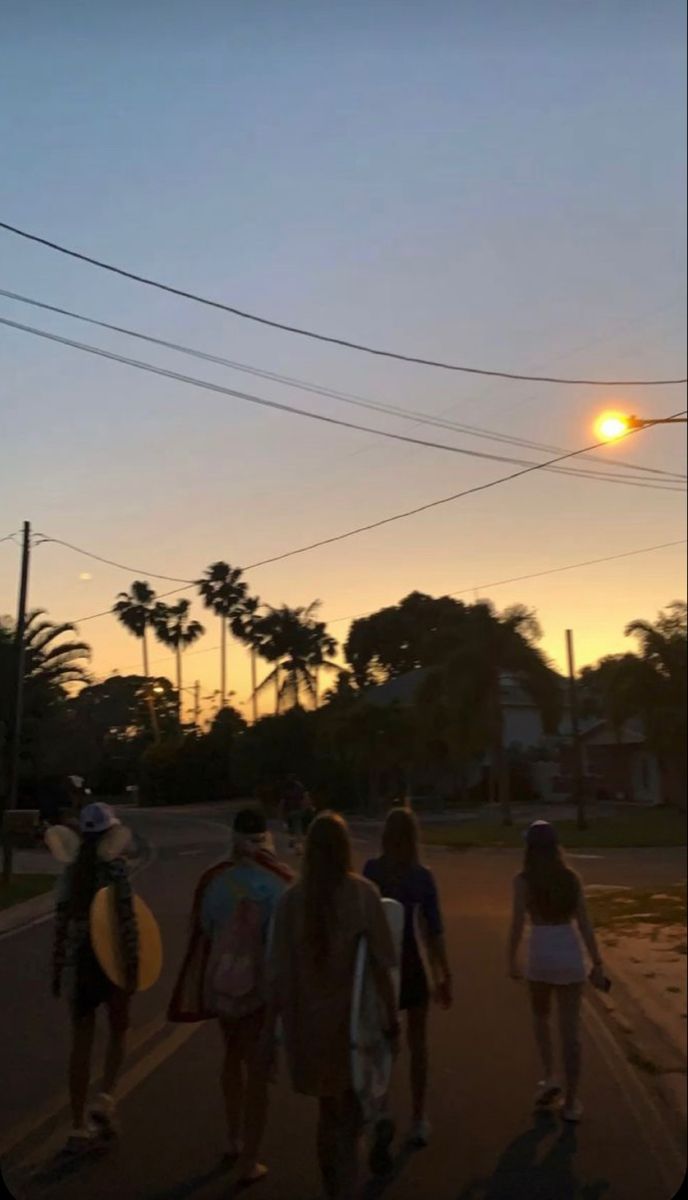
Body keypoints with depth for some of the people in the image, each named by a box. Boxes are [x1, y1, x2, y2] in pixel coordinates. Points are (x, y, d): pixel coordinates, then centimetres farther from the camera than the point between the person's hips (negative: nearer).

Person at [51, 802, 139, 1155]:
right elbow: (126, 921, -16)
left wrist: (57, 970, 13)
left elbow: (61, 925, 5)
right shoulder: (115, 865, -11)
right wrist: (133, 966, -14)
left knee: (81, 1041, 11)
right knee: (118, 1030, 20)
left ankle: (79, 1127, 15)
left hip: (78, 961, 4)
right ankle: (106, 1099, 5)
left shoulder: (70, 871, 3)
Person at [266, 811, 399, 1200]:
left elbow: (280, 973, -7)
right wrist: (392, 1018, -2)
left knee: (328, 1109, 23)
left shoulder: (293, 899, -8)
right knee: (350, 1112, 13)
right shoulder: (362, 894, -13)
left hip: (309, 1020, 3)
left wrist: (271, 1029, 1)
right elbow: (381, 966, -12)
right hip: (352, 1017, -2)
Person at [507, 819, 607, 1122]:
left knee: (540, 1016, 26)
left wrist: (512, 960, 5)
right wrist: (597, 964, 4)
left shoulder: (523, 880, -6)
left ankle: (549, 1077, 17)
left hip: (541, 954, -2)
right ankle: (571, 1102, 14)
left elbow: (517, 924, -8)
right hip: (571, 954, 2)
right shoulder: (571, 878, 1)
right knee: (570, 1030, 9)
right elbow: (585, 924, -1)